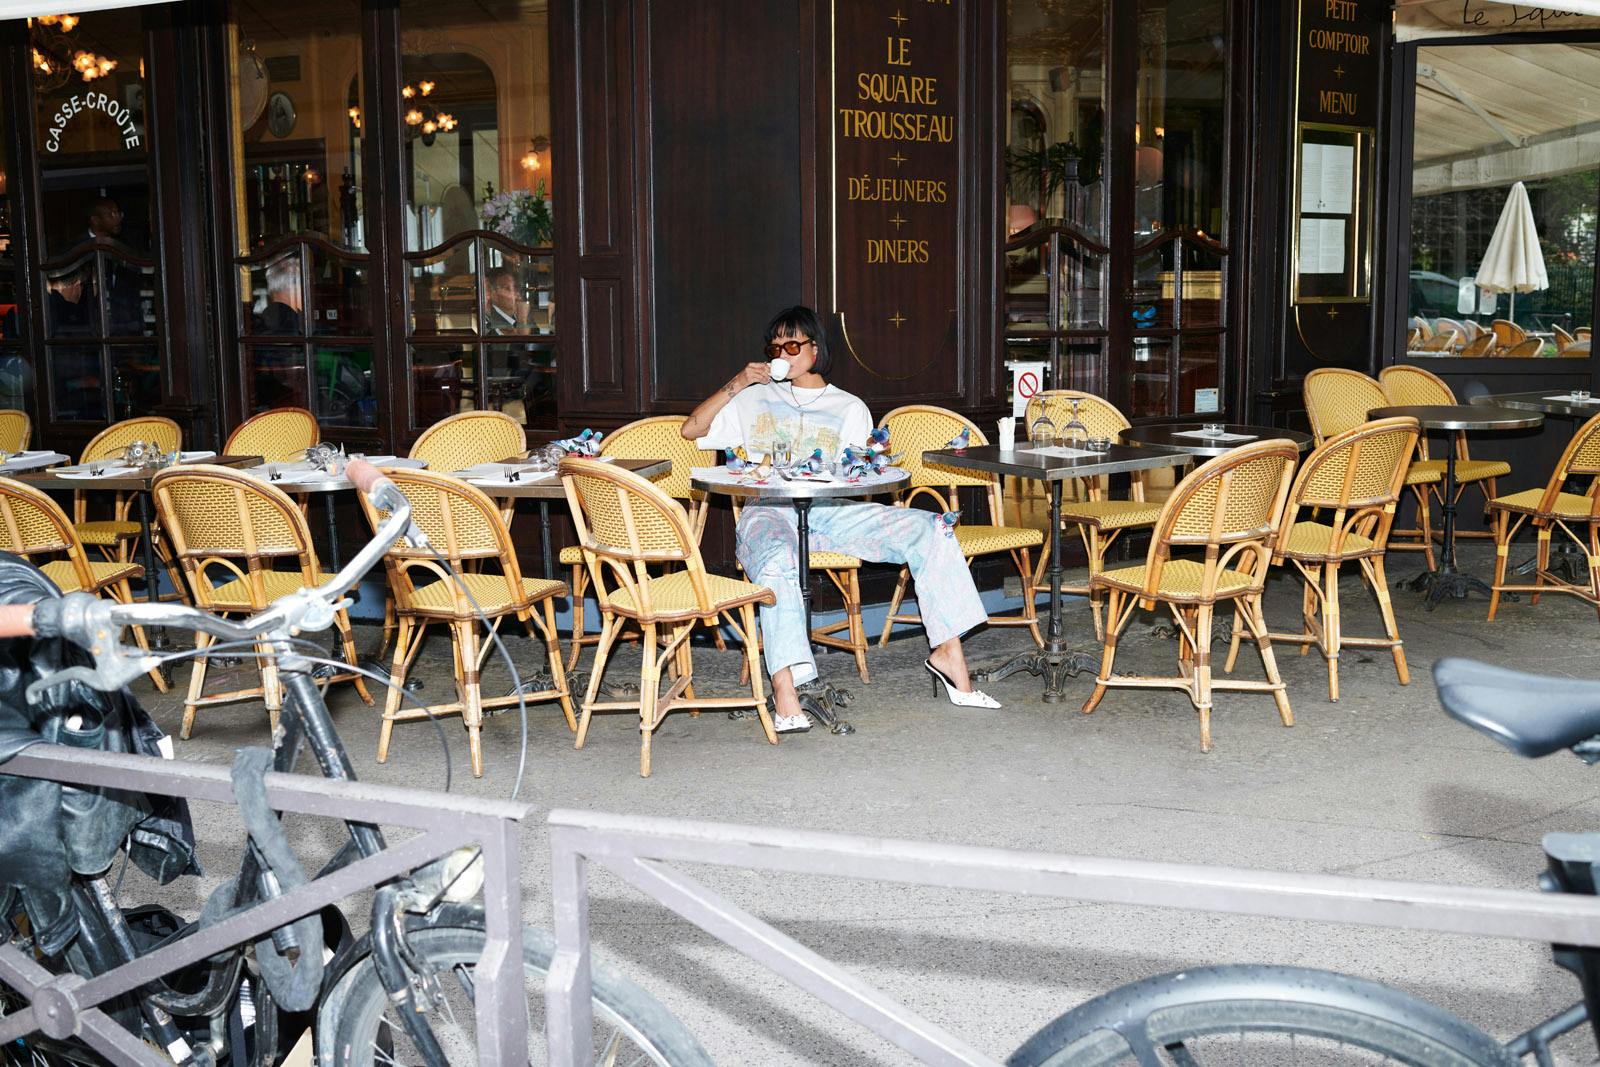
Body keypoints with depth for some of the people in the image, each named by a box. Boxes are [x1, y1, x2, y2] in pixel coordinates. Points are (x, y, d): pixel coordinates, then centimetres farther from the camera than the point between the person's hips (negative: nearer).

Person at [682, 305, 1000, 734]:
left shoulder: (850, 409, 20)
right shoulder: (755, 399, 21)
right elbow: (691, 430, 13)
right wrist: (734, 387, 3)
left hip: (830, 512, 2)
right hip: (769, 510, -2)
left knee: (931, 528, -18)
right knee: (777, 560, -41)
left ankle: (947, 651, -18)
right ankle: (784, 691, -46)